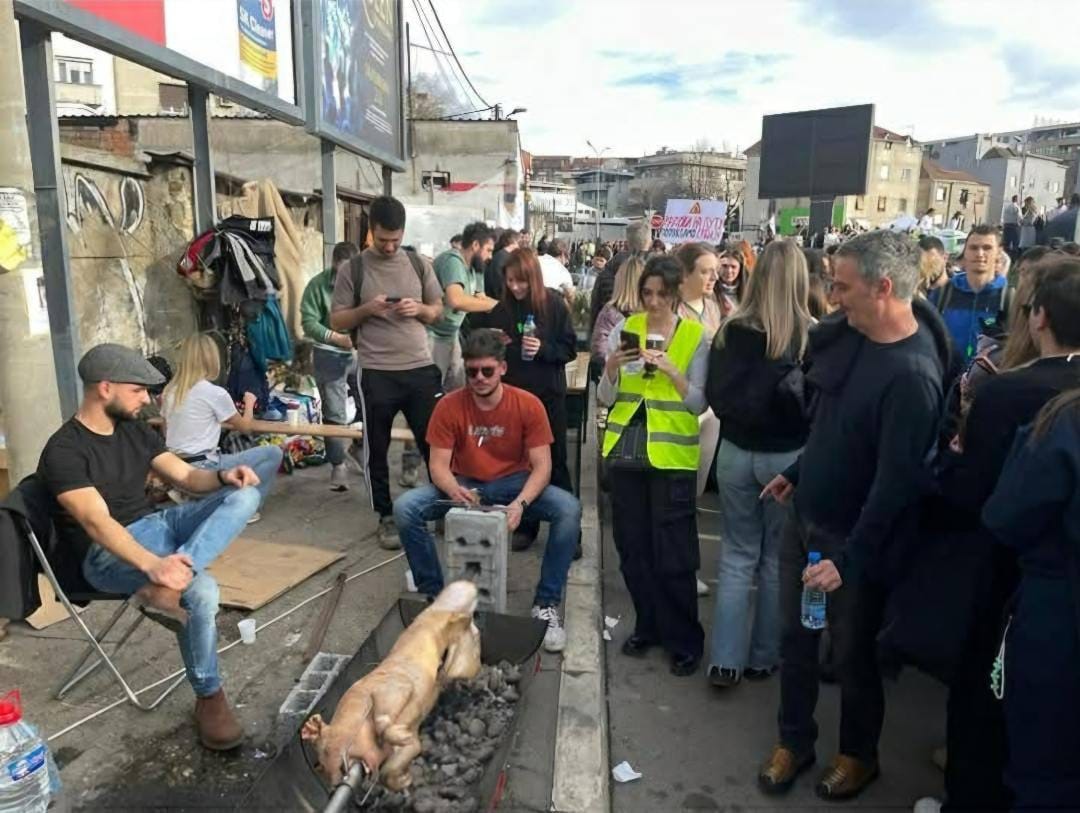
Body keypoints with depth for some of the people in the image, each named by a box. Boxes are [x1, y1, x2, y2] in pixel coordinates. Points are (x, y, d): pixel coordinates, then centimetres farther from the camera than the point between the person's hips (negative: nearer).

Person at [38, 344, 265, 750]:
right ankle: (210, 698, -11)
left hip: (157, 524, 8)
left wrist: (223, 476, -14)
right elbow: (97, 522, -26)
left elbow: (187, 477, 10)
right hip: (109, 553, -7)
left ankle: (170, 585, -35)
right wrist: (152, 565, -41)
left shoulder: (135, 431, 10)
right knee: (201, 590, -33)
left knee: (244, 494, -15)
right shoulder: (64, 450, -14)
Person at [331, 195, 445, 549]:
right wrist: (367, 310, -16)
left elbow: (438, 310, 13)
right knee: (377, 450, 8)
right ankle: (386, 518, 23)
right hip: (376, 373, -1)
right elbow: (336, 321, 1)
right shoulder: (354, 269, 0)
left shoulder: (419, 264, 7)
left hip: (421, 368, 2)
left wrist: (419, 309, -9)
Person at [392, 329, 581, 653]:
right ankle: (434, 596, -5)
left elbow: (541, 465, -14)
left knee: (569, 509, -29)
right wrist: (454, 491, -35)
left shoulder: (528, 405, -14)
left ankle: (546, 604, -13)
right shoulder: (449, 406, -12)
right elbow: (439, 465, -12)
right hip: (464, 485, 1)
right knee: (405, 507, -25)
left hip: (514, 485, -1)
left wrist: (520, 503, -33)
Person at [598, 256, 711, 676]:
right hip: (625, 451, 4)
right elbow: (605, 399, 3)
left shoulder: (695, 336, -3)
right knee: (633, 547, 13)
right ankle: (648, 626, 31)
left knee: (673, 555, 1)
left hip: (672, 456, -3)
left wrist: (671, 371, -21)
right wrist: (611, 367, -16)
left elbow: (699, 404, -7)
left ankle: (685, 641, 18)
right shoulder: (624, 329, 4)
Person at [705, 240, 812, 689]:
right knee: (778, 558, 14)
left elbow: (715, 395, 2)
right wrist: (787, 420, 9)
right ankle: (763, 657, 25)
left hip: (736, 452, 2)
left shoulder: (731, 331, -6)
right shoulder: (812, 337, -14)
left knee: (737, 554, 13)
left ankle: (725, 659, 13)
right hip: (789, 457, -2)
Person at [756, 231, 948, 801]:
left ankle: (859, 755, 40)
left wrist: (850, 559, -24)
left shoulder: (912, 374, -26)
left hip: (854, 542, -7)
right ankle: (794, 742, 39)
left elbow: (897, 482, -26)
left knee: (852, 654, 14)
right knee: (794, 640, 18)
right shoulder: (850, 334, 0)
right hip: (805, 520, 7)